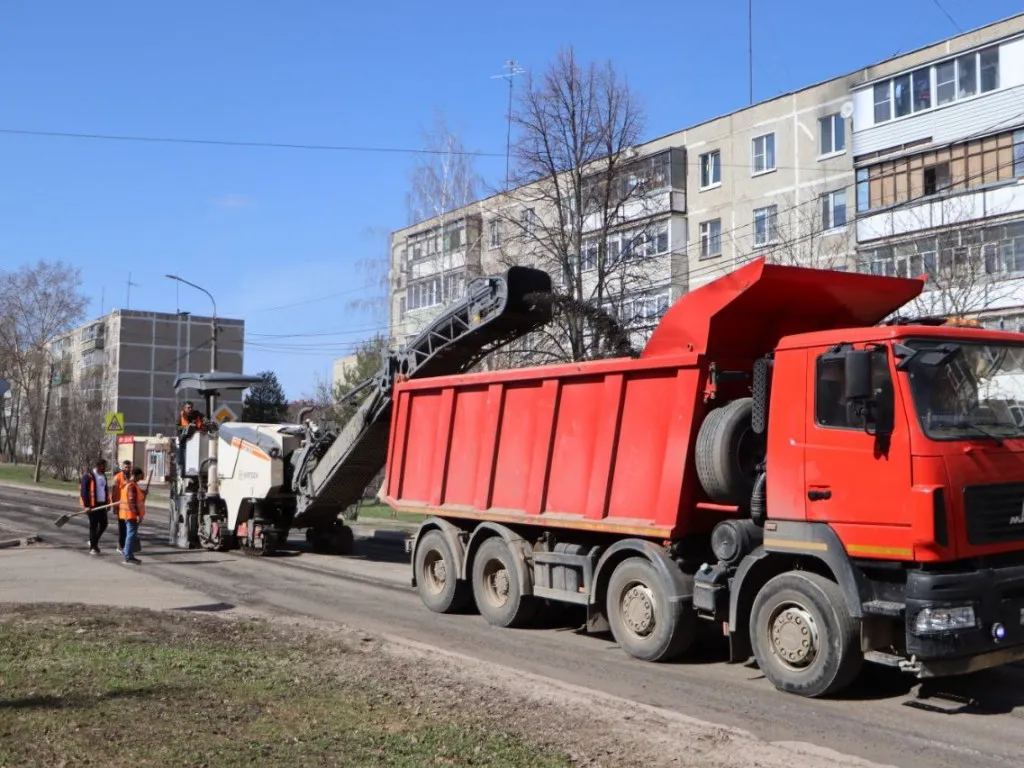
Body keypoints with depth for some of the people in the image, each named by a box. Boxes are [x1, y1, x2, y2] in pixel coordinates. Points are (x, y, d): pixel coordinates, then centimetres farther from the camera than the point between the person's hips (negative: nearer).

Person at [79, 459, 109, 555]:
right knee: (93, 525, -1)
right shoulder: (88, 476, -10)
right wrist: (86, 505, -18)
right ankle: (92, 547, 10)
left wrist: (107, 503, 15)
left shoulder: (103, 476, 14)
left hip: (102, 504, 7)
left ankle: (93, 541, 27)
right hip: (93, 505, -7)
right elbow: (84, 491, -14)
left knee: (103, 524, 7)